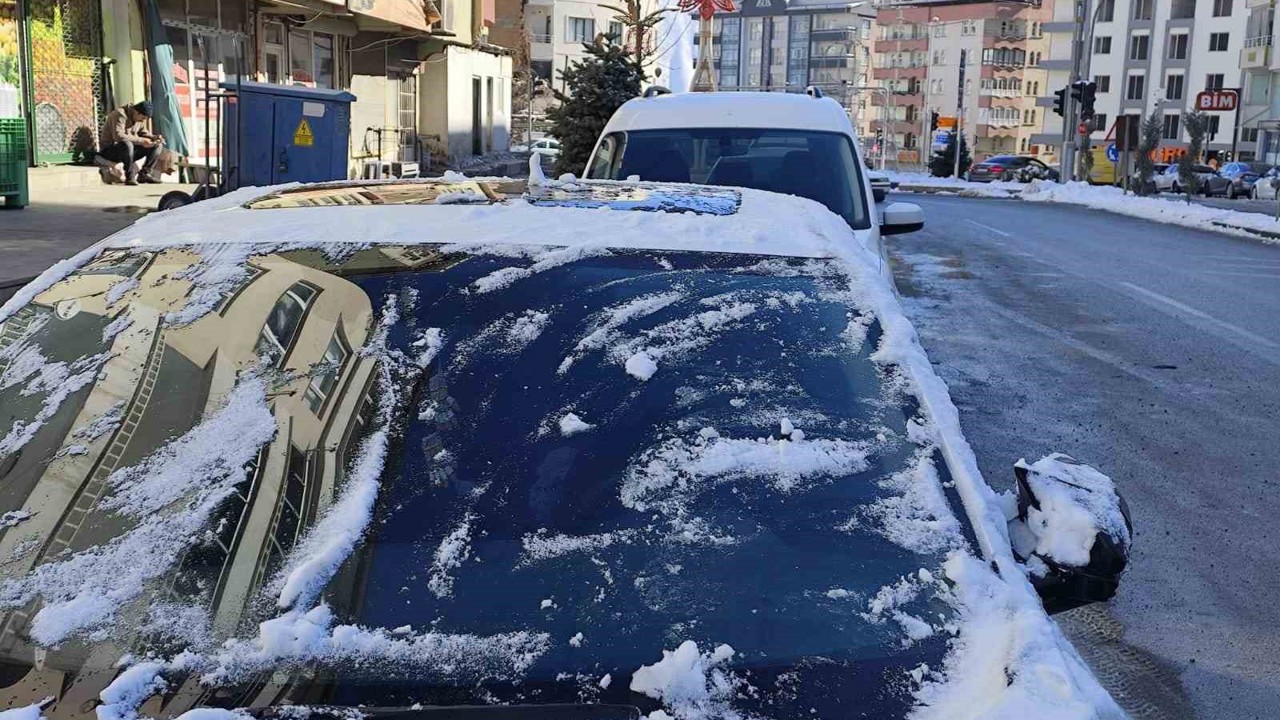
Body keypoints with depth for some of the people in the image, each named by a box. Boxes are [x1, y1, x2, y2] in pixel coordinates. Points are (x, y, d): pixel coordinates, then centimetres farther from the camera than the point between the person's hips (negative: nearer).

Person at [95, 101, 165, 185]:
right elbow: (118, 136, -33)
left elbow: (144, 133, 14)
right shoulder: (119, 115, -21)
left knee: (157, 145, -1)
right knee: (127, 144, -42)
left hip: (128, 150, 8)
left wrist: (155, 137, -9)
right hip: (110, 149, -8)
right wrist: (140, 140, -34)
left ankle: (144, 174, -3)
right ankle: (130, 177, -29)